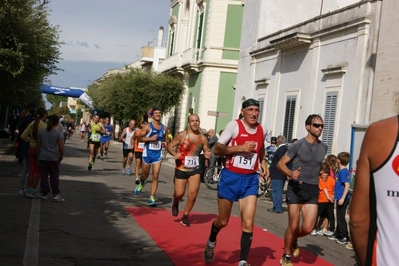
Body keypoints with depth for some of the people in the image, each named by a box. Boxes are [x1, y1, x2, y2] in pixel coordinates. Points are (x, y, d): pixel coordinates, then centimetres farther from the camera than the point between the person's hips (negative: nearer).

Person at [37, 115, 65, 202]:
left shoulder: (42, 132, 4)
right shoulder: (58, 133, -9)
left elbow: (38, 146, 6)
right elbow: (61, 148, -11)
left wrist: (38, 156, 14)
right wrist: (61, 157, 4)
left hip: (42, 157, 3)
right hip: (54, 158, -3)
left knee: (44, 176, 8)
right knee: (54, 176, 5)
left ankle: (44, 194, 10)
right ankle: (56, 195, 6)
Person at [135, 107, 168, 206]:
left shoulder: (164, 128, 8)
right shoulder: (148, 126, -5)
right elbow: (139, 138, -10)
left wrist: (165, 143, 0)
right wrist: (150, 138, -21)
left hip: (158, 154, 2)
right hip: (148, 153, -2)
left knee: (155, 176, -7)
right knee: (145, 175, 11)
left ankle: (152, 198, -3)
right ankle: (141, 184, 47)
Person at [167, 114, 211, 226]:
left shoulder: (203, 138, -4)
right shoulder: (182, 135, -12)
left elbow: (207, 151, 8)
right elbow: (170, 146, -6)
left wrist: (207, 155, -16)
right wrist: (175, 154, -25)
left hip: (195, 170, 2)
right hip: (181, 169, -2)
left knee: (193, 194, -6)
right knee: (179, 193, -1)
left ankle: (185, 216, 14)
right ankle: (175, 203, 38)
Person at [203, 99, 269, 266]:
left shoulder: (263, 130, 4)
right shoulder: (234, 125, -10)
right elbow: (217, 149, -14)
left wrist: (263, 162, 11)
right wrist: (240, 148, -23)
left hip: (250, 180, 3)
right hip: (230, 177, -3)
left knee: (248, 223, -9)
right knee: (223, 221, 11)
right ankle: (211, 242, 43)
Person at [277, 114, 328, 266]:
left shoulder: (323, 147, 8)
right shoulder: (298, 145, -8)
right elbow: (280, 164, -9)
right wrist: (290, 173, -28)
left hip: (313, 190, 4)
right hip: (296, 187, -4)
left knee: (308, 228, -4)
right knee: (293, 226, 1)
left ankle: (293, 240, 30)